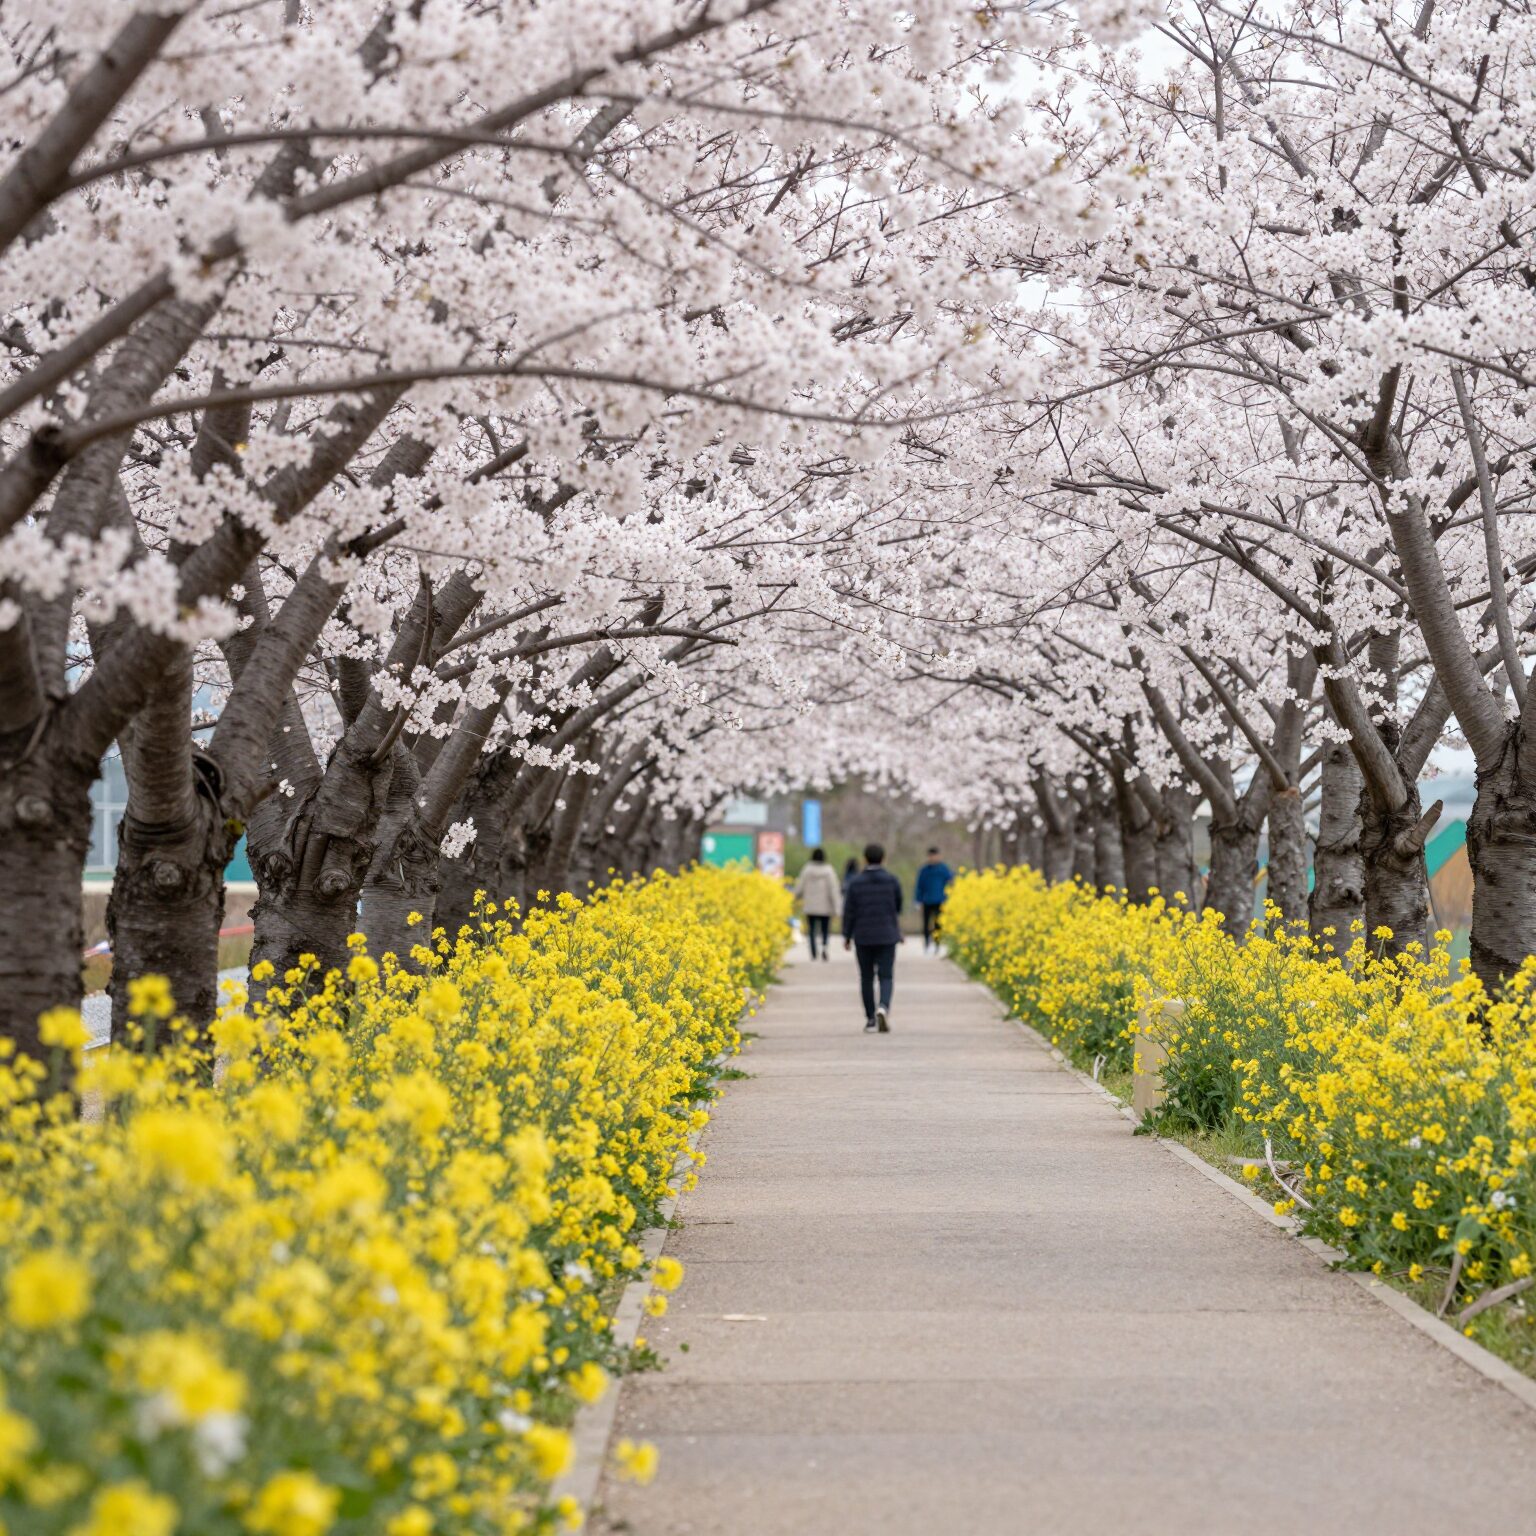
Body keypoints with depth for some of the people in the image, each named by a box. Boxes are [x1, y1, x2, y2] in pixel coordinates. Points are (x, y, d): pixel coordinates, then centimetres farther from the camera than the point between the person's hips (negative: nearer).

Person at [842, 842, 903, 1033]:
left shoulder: (856, 882, -5)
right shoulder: (892, 880, -3)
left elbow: (849, 911, -5)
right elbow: (898, 906, 10)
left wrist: (847, 936, 4)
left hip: (863, 937, 0)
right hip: (886, 937, 0)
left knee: (866, 978, 11)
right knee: (886, 977, 1)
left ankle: (870, 1020, 13)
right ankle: (883, 1008, -26)